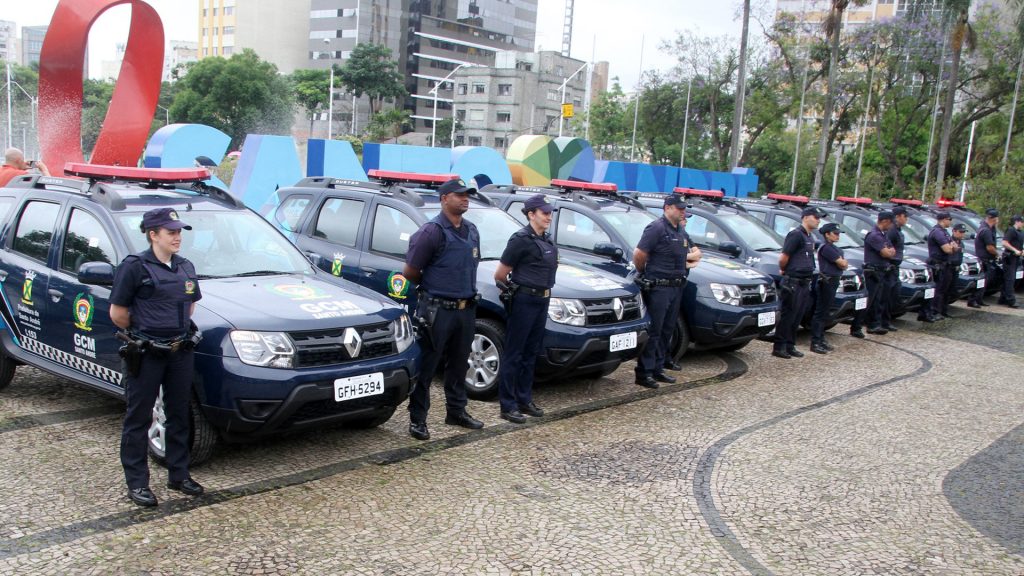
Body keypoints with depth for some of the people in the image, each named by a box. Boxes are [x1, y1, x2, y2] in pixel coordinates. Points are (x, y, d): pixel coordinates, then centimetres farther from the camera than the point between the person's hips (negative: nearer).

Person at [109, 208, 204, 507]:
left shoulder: (186, 267, 9)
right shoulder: (134, 267, -10)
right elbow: (117, 313, -8)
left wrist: (178, 330, 12)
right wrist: (143, 333, 3)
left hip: (181, 352, 6)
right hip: (145, 356, -6)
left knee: (179, 415, 13)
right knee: (139, 418, 4)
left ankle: (178, 474, 25)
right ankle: (137, 483, 12)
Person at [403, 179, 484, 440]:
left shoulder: (471, 230, 10)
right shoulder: (432, 231, -13)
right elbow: (410, 272, -10)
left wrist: (466, 289, 13)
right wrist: (431, 287, 5)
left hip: (466, 309, 7)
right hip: (437, 310, -7)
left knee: (459, 364, 17)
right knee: (426, 367, 1)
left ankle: (456, 411, 31)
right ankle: (417, 419, 9)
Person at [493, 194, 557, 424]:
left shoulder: (546, 240, 11)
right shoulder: (521, 239, -14)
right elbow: (500, 275, -12)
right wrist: (513, 288, 5)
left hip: (542, 301, 8)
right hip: (524, 301, -8)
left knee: (530, 353, 14)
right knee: (514, 355, -2)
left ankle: (525, 400, 24)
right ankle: (508, 406, 3)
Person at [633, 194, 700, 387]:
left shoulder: (681, 231, 16)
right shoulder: (657, 228, -12)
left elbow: (695, 251, 29)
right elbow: (638, 254, -17)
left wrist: (694, 255, 8)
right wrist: (645, 273, -3)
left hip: (676, 287, 9)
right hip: (658, 288, -9)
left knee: (667, 329, 13)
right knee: (653, 331, -8)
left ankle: (658, 368, 21)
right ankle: (644, 373, -5)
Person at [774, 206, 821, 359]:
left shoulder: (810, 237, 15)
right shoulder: (796, 234, -14)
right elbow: (783, 258, -16)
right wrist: (784, 271, 2)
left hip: (804, 283, 8)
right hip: (793, 282, -8)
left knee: (797, 317, 12)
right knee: (787, 316, -3)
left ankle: (790, 346, 21)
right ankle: (778, 347, 4)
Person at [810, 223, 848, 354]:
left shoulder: (836, 248, 18)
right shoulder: (826, 248, -13)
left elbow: (845, 265, 13)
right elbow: (842, 263, -16)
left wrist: (842, 263, -7)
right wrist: (842, 262, 5)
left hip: (833, 282, 10)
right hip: (827, 281, -10)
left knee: (825, 313, 14)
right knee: (820, 312, -9)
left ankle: (821, 339, 21)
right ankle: (815, 342, -9)